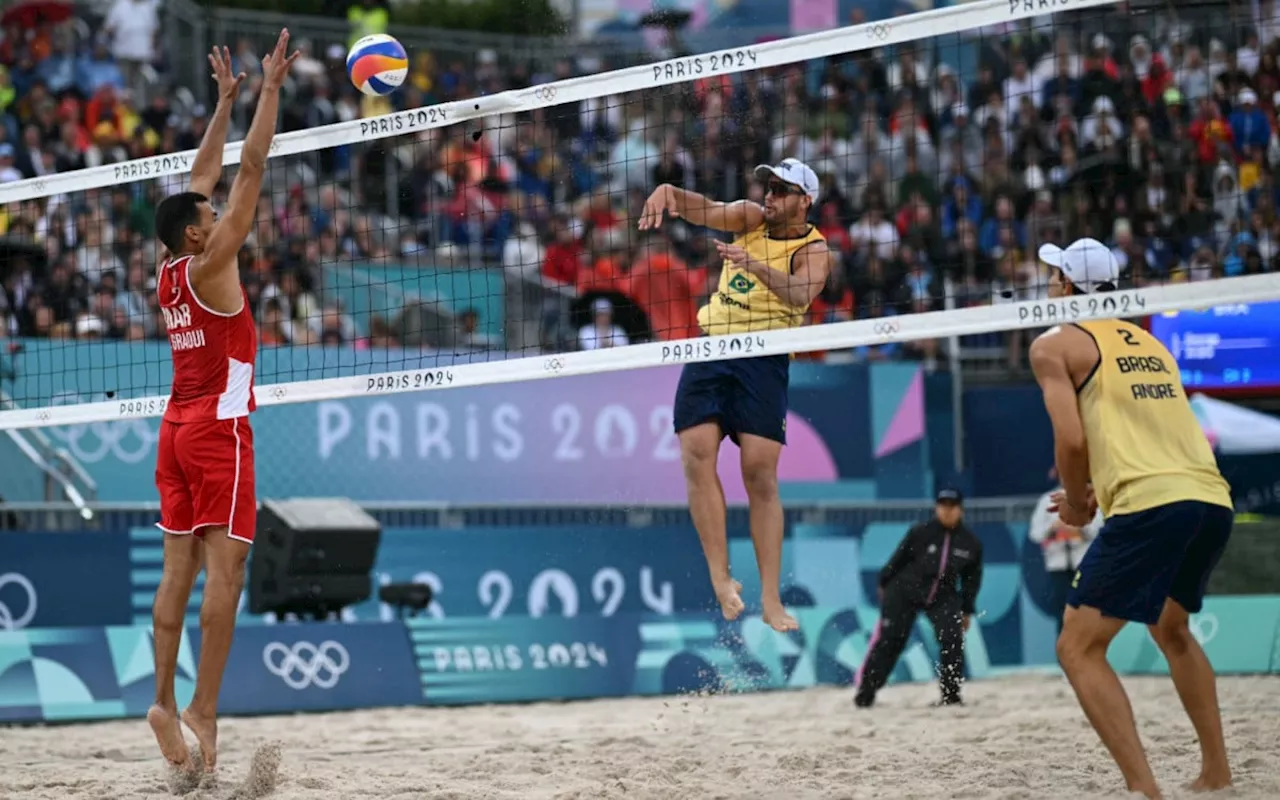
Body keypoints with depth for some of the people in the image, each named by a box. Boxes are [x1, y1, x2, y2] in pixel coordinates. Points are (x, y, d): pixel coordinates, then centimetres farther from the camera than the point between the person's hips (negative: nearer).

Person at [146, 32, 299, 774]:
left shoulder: (169, 275, 9)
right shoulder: (209, 266, -10)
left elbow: (204, 178, 19)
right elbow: (251, 171, -11)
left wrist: (227, 100, 23)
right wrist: (271, 89, -7)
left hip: (177, 427, 8)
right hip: (218, 427, -8)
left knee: (180, 569, 6)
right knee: (225, 567, -9)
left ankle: (165, 701, 3)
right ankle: (204, 709, -14)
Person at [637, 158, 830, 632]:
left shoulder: (812, 249, -4)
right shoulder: (752, 219, 10)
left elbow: (800, 294, -24)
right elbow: (706, 211, -5)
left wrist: (756, 266, -42)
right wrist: (664, 192, -26)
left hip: (763, 361, -4)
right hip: (710, 349, 4)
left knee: (761, 476, -9)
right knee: (697, 455, -13)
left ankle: (771, 600, -7)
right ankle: (720, 578, -10)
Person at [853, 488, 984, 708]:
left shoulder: (971, 542, -5)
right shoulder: (920, 533, -14)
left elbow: (972, 578, 7)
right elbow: (899, 558, -2)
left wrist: (966, 611, 9)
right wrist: (885, 584, 6)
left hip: (943, 597, 3)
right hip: (904, 592, -3)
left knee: (953, 640, -14)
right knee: (888, 640, -5)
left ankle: (951, 695, -2)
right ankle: (865, 693, 4)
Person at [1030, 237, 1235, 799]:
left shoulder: (1056, 344, 5)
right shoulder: (1149, 343, 25)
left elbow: (1072, 438, -7)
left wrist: (1075, 503, 10)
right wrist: (1100, 491, 26)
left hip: (1150, 507, -8)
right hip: (1212, 499, 8)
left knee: (1078, 648, -2)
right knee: (1171, 629, 31)